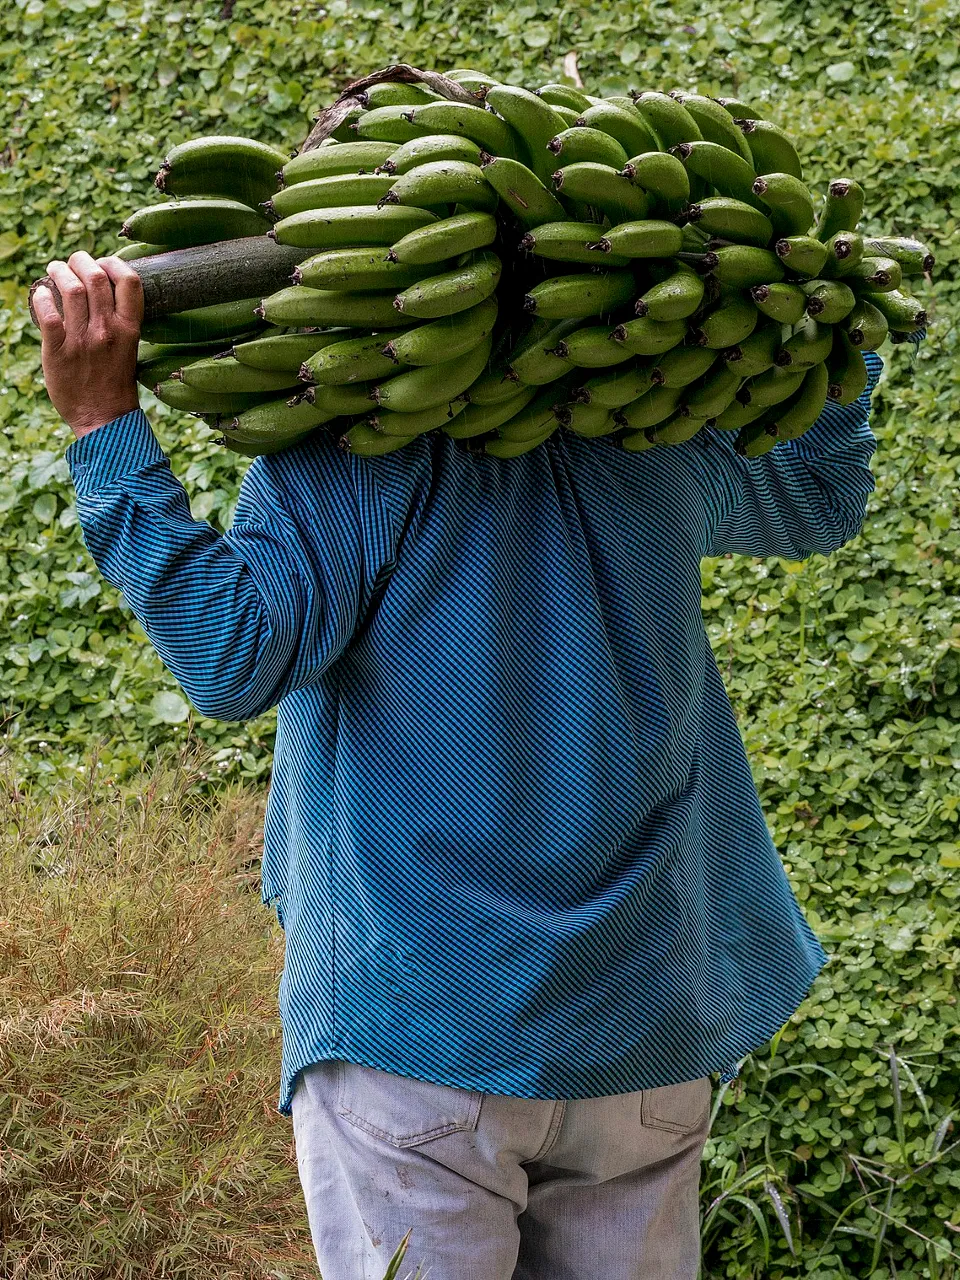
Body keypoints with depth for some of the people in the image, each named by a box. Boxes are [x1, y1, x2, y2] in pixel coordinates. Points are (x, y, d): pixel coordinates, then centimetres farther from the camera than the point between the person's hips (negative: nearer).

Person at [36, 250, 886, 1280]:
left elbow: (231, 660, -21)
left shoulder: (350, 458, -11)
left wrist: (104, 422, -19)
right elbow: (826, 506, 23)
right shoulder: (652, 443, 6)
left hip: (421, 1037, -5)